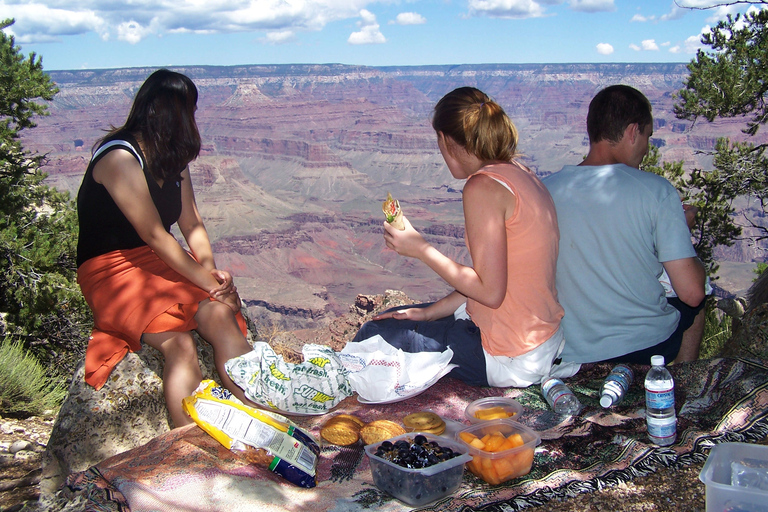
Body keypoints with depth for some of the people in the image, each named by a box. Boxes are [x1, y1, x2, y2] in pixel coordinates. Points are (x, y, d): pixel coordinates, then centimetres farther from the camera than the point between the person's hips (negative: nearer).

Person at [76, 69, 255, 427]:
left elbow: (192, 225, 8)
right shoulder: (120, 157, -13)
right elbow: (154, 235, -18)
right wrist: (206, 281, -18)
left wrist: (211, 270, -11)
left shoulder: (173, 157, 14)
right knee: (177, 341, -32)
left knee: (220, 313, -24)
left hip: (159, 263, 6)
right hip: (113, 270, -6)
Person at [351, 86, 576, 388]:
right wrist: (429, 312, 9)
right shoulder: (521, 174, 7)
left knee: (373, 337, 1)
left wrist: (421, 249, -15)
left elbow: (490, 291, -23)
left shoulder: (483, 186, -21)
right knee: (394, 318, 24)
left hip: (510, 360, -10)